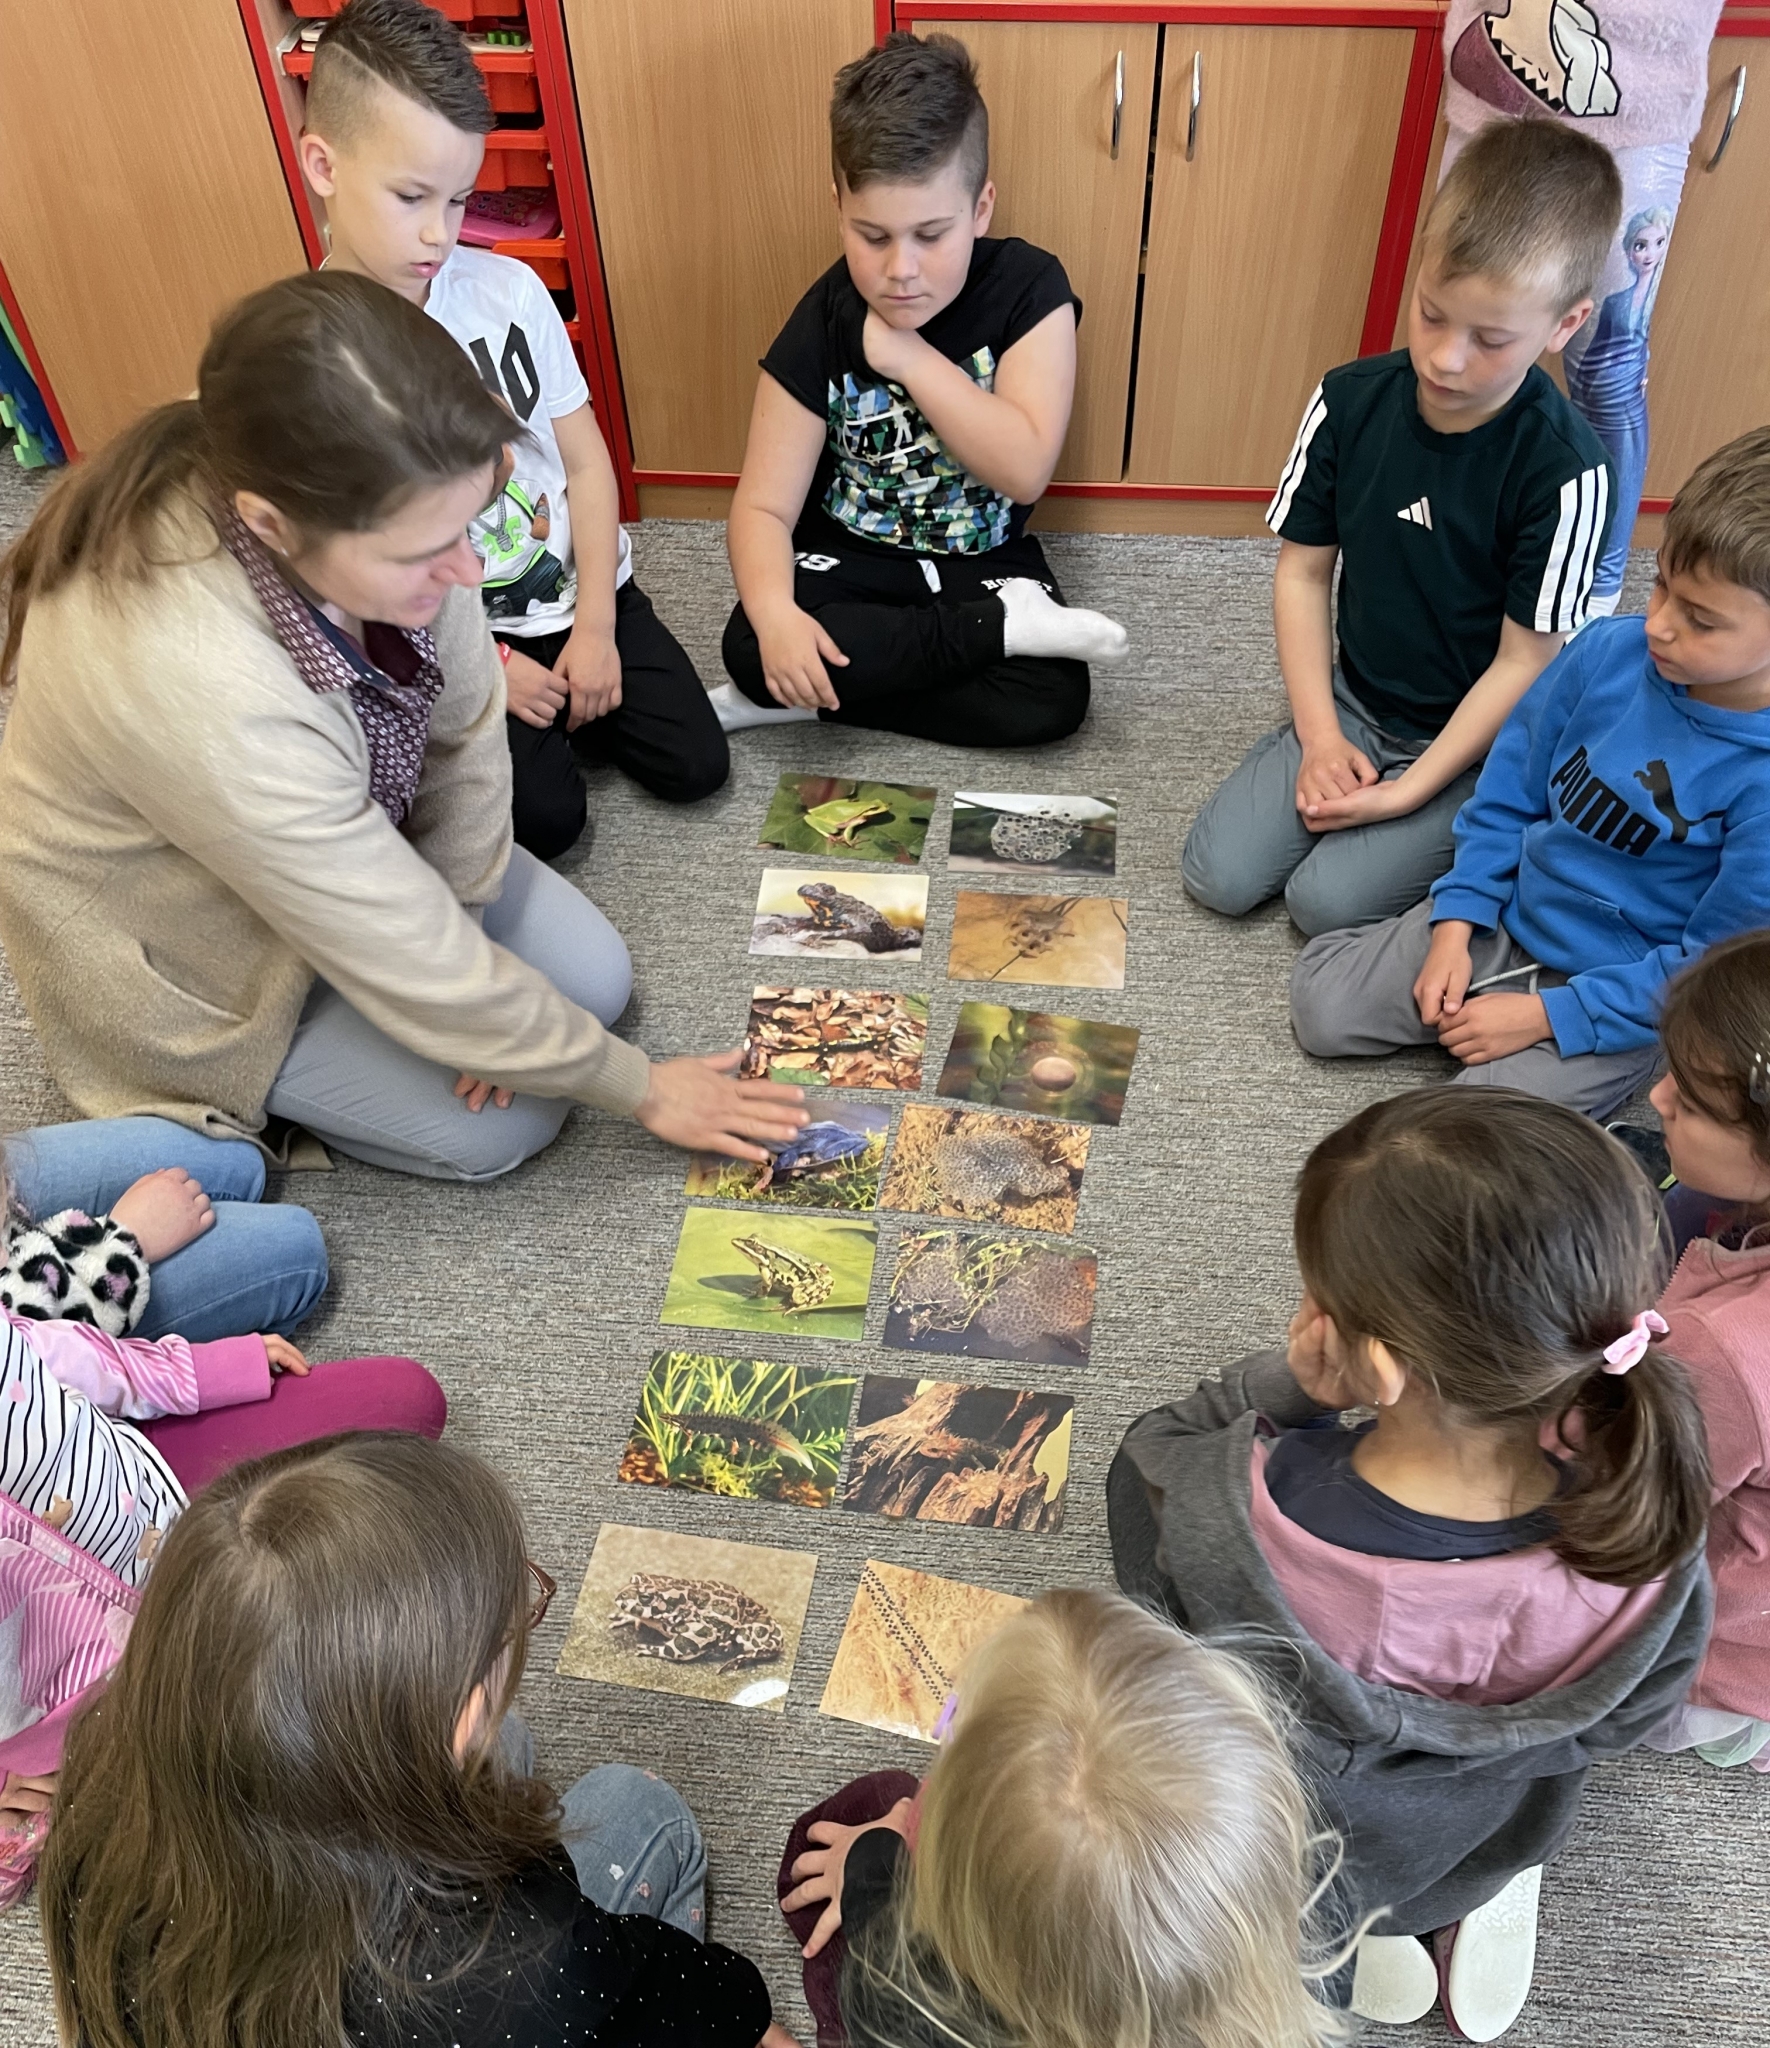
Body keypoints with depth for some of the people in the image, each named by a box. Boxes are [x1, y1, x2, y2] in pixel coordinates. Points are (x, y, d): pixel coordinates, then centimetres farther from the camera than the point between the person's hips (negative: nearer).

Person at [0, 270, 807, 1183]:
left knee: (595, 976, 2)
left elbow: (467, 725, -10)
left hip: (359, 836, 6)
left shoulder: (353, 498, -27)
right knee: (505, 1123, -6)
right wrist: (641, 1090, -20)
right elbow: (418, 969, -32)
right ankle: (236, 1096, 14)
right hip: (190, 955, -5)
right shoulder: (194, 687, -43)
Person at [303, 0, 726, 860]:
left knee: (694, 765, -6)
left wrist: (594, 628, -9)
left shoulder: (507, 289, -6)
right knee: (545, 815, -16)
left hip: (579, 583, 3)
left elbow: (585, 459, -1)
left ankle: (568, 694, 21)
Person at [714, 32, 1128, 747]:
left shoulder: (1028, 290, -15)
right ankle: (1003, 626, -16)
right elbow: (764, 505, -18)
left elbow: (1025, 470, -24)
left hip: (983, 557, 0)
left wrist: (908, 354, -26)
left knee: (1054, 699, -25)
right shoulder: (821, 325, -14)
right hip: (847, 554, 0)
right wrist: (775, 611, -39)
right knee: (751, 648, -29)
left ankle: (797, 696, -14)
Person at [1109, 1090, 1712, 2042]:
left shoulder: (1223, 1520, -42)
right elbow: (1622, 1719, -12)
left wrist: (1291, 1385, -30)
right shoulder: (1645, 1511, -33)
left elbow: (1150, 1450, -17)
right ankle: (1490, 1892, 22)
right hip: (1503, 1843, 3)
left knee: (1138, 1470, 14)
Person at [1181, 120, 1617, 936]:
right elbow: (1303, 570, -2)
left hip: (1471, 741, -4)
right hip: (1351, 706, 4)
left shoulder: (1562, 470, -22)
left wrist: (1409, 791, -20)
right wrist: (1319, 736, -9)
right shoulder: (1350, 401, -10)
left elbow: (1525, 664, -16)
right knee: (1218, 875, -9)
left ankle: (1465, 835, 9)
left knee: (1327, 899, -18)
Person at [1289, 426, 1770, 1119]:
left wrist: (1546, 1015, -19)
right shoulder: (1610, 649, -12)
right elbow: (1509, 790, 1)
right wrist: (1455, 926, -5)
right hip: (1502, 920, 5)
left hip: (1617, 1001, -4)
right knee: (1319, 1008, 0)